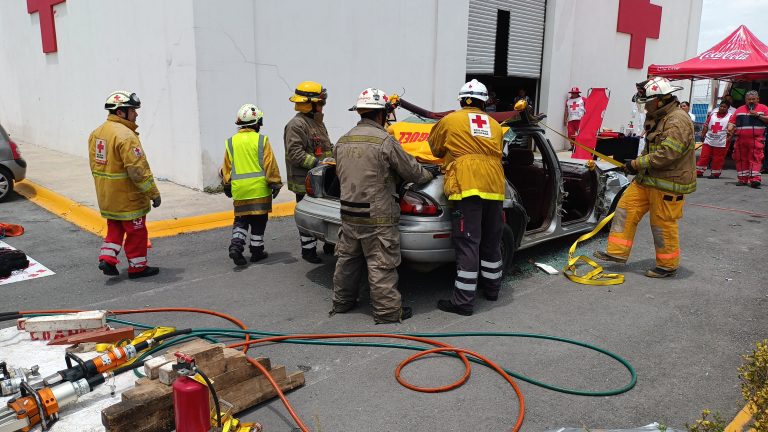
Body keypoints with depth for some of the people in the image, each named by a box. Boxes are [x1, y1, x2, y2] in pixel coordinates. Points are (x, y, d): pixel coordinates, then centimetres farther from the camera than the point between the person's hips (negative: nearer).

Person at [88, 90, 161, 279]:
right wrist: (153, 192, -18)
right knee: (136, 232, 6)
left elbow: (94, 164, 15)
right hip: (128, 197, -8)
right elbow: (137, 169, -25)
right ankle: (137, 267, 16)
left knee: (115, 228, 23)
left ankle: (107, 258, 16)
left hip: (107, 196, 8)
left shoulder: (96, 133, 8)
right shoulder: (125, 135, -22)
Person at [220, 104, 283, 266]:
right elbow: (270, 165, -7)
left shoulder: (231, 142, 5)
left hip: (239, 190, 3)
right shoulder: (261, 140, -6)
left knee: (241, 220, 15)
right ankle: (257, 251, 16)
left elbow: (226, 168, 9)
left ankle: (236, 245, -3)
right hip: (259, 189, -3)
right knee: (258, 221, 9)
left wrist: (227, 185, 20)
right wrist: (276, 184, 1)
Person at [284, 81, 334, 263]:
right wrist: (317, 163, -26)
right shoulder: (296, 125, -14)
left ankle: (330, 244, 31)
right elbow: (295, 153, -22)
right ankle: (308, 250, 11)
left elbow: (326, 147, 28)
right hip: (305, 181, -9)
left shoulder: (318, 122, 18)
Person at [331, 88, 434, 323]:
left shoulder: (342, 141, 8)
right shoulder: (384, 140, -14)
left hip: (349, 214, 7)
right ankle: (387, 311, 9)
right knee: (381, 265, 1)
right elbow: (411, 170, -6)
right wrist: (428, 174, 14)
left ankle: (341, 302, 31)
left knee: (347, 259, 18)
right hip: (377, 217, -7)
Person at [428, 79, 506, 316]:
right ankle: (492, 288, 32)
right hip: (494, 187, 5)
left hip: (467, 187, -5)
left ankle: (464, 301, -4)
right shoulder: (494, 125, 19)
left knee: (467, 244, -6)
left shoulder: (450, 121, 8)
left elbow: (435, 149, 20)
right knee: (491, 242, 18)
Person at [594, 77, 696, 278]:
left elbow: (666, 155, -27)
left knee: (663, 224, 0)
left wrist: (637, 164, -19)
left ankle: (668, 266, 17)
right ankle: (617, 252, 12)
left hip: (668, 183, -10)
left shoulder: (678, 121, -19)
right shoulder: (657, 118, 14)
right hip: (648, 179, 10)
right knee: (626, 208, 6)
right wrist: (637, 164, 7)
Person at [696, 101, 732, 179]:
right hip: (708, 141, 3)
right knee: (704, 157, 3)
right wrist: (703, 135, 3)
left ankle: (715, 173, 11)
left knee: (718, 159, 1)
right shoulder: (712, 116, 13)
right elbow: (706, 126, 13)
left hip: (721, 143, -3)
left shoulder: (729, 117, 1)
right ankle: (698, 172, 8)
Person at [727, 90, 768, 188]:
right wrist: (729, 130, -9)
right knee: (741, 159, 5)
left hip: (756, 140, -3)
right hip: (741, 139, 3)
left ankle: (755, 180, -16)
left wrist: (758, 115, -11)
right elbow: (732, 122, 9)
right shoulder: (740, 109, 16)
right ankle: (742, 179, 12)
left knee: (755, 159, -10)